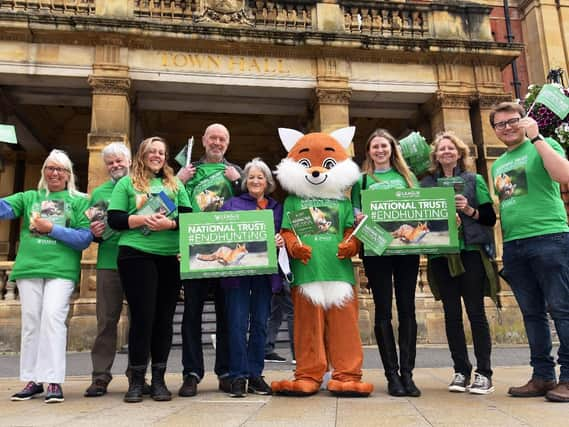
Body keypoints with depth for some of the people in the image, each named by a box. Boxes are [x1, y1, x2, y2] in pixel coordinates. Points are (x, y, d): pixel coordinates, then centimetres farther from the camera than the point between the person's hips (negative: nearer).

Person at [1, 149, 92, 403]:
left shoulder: (79, 201, 10)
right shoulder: (29, 197, 17)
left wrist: (52, 229, -7)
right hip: (29, 267, 3)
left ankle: (53, 381, -10)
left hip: (62, 269, -3)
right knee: (30, 321, 4)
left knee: (52, 317, -14)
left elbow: (85, 238, -1)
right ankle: (33, 380, 13)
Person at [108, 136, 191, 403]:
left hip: (170, 257, 3)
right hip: (136, 255, -2)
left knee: (164, 317, 4)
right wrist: (143, 219, -14)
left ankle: (158, 379, 15)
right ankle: (136, 381, 8)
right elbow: (114, 219, 1)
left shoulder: (175, 184, 17)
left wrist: (170, 223, -12)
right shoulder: (127, 183, 11)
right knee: (142, 315, -5)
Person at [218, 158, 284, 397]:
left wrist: (281, 241, -9)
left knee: (260, 324, 7)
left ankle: (255, 374, 16)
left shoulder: (277, 208, 15)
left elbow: (283, 235, 12)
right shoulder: (232, 204, 9)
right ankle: (238, 376, 5)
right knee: (238, 324, -4)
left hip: (265, 272, 2)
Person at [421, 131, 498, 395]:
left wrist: (468, 210, -11)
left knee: (476, 312, -1)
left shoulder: (474, 180, 8)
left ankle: (484, 373, 7)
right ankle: (461, 371, 14)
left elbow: (490, 218, 6)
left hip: (471, 252, -2)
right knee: (451, 313, 4)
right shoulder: (426, 184, 12)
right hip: (441, 255, 2)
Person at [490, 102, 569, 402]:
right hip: (513, 244, 6)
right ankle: (542, 376, 15)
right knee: (532, 314, 8)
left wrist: (536, 137, -12)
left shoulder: (542, 146, 4)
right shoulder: (497, 165, 21)